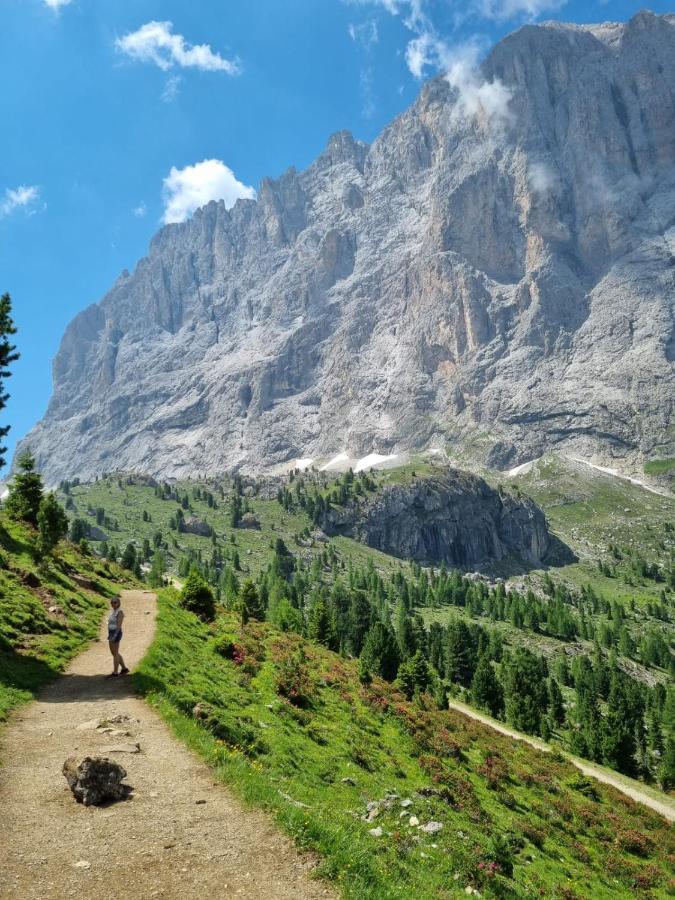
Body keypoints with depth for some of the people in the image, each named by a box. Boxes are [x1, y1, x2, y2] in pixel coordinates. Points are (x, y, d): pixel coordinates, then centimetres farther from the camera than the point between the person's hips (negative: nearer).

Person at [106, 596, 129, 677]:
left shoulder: (120, 612, -14)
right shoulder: (113, 611, 14)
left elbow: (119, 625, -19)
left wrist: (114, 636, -24)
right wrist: (110, 635, 19)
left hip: (116, 634, -10)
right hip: (112, 633, 10)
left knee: (115, 653, -3)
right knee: (114, 653, 14)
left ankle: (115, 673, 4)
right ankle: (124, 669, 22)